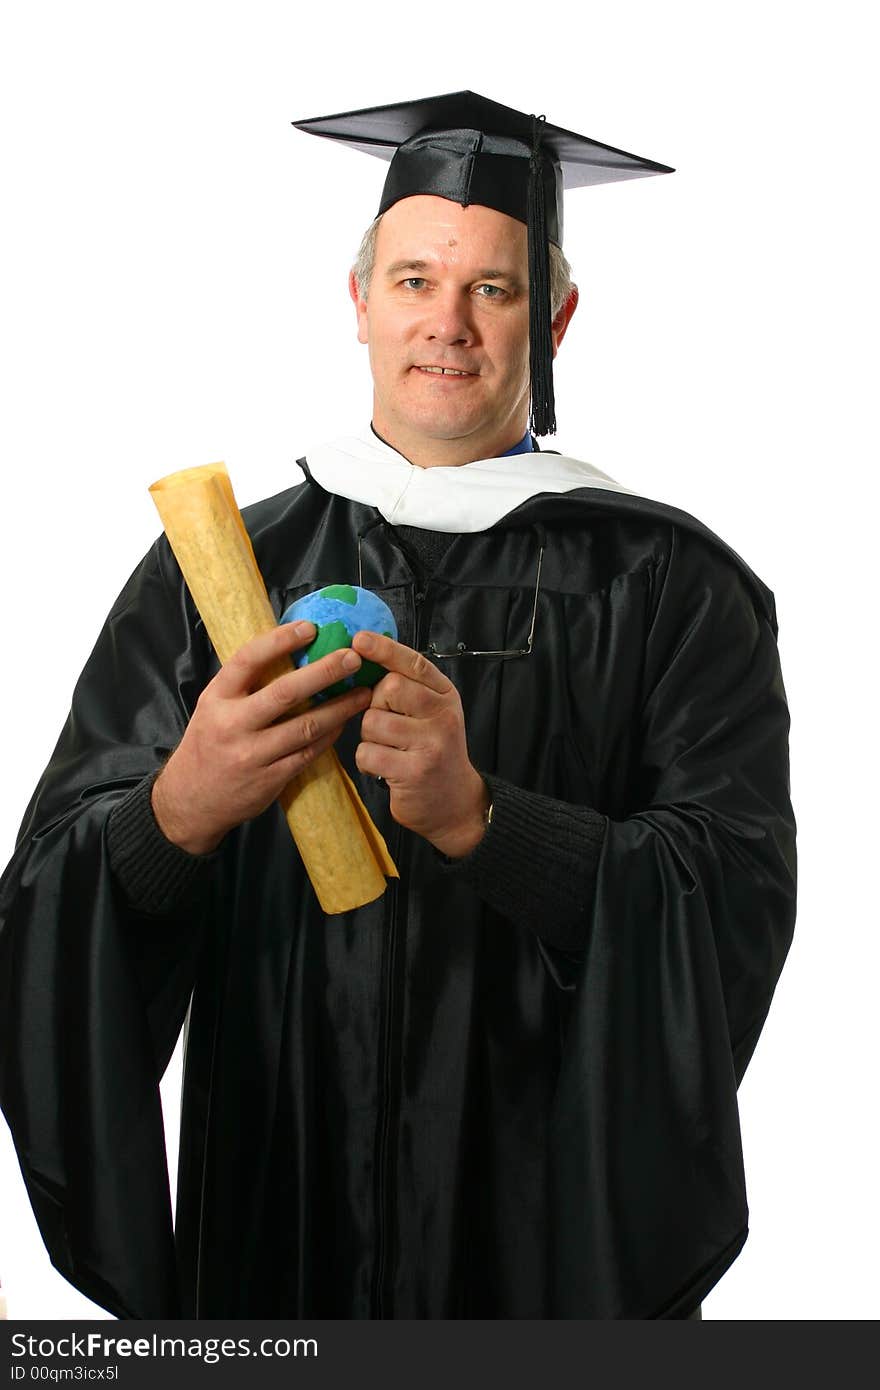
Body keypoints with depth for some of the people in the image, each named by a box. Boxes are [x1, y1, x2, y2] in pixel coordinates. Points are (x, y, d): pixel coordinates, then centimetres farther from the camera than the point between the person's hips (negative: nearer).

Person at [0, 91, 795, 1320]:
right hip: (274, 1215, 2)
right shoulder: (215, 569, 1)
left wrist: (475, 816, -27)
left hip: (555, 1227, -1)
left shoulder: (671, 585, -4)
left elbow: (737, 904, -14)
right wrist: (178, 812, -27)